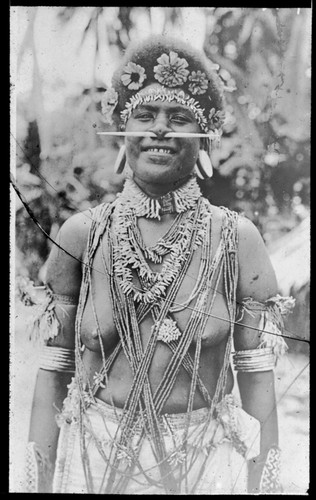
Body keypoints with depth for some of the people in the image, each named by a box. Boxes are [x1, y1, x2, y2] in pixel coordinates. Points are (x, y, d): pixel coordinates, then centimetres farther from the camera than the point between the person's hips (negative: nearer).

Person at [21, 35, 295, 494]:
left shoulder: (237, 239, -9)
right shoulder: (82, 236, -7)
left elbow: (256, 378, -6)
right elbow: (53, 372, -3)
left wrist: (263, 486, -7)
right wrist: (40, 484, -3)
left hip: (207, 462, 0)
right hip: (95, 458, 1)